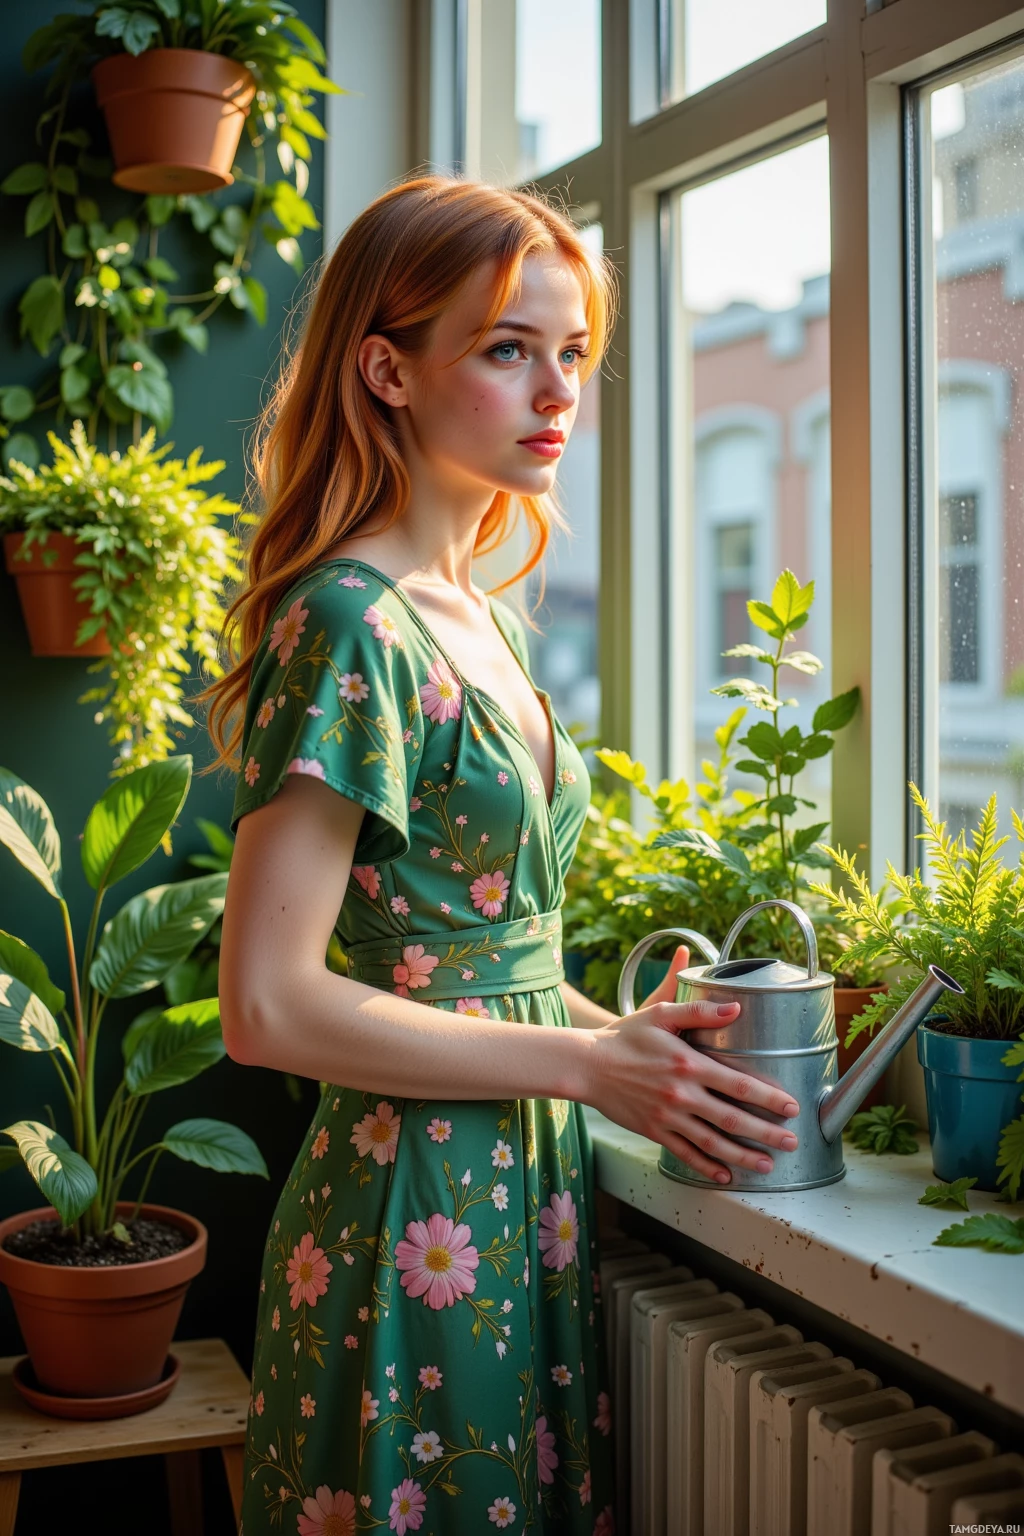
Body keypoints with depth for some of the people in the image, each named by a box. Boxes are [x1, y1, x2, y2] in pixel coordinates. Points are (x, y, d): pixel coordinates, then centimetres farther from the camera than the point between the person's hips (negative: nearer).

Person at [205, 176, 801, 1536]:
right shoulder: (353, 624, -18)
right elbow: (271, 1003, -22)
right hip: (419, 1203, -8)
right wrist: (586, 1063, -18)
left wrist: (626, 1034, 4)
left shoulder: (478, 615, 9)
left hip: (530, 1185, 8)